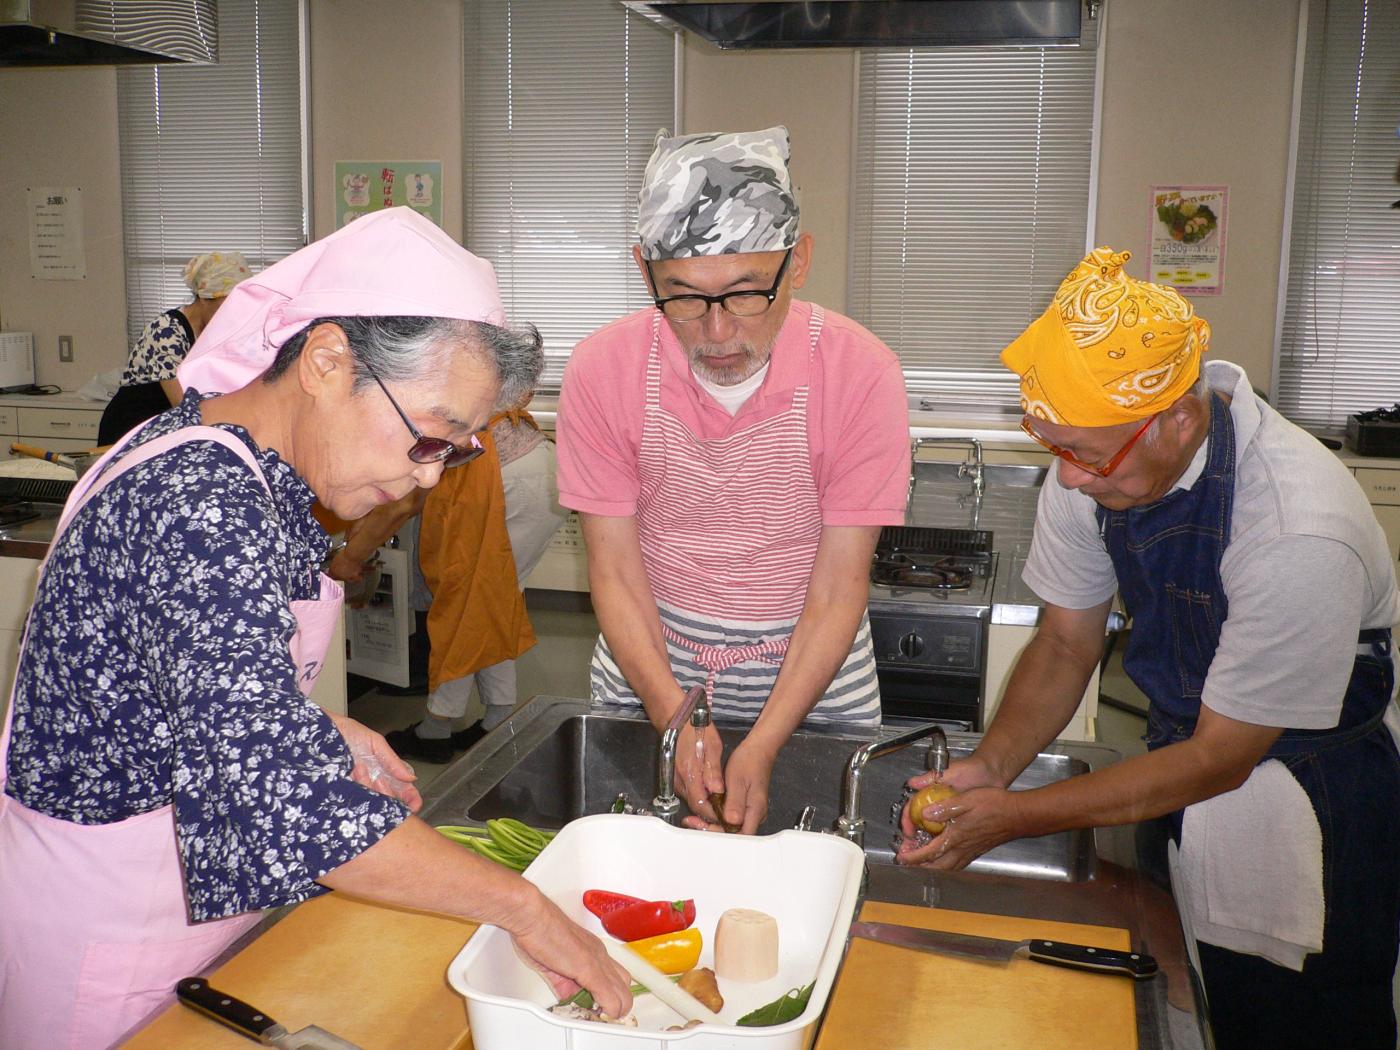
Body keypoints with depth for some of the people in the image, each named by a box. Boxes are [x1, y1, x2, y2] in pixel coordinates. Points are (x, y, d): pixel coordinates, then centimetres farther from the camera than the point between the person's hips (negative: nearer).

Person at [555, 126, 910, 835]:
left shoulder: (861, 372, -19)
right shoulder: (603, 370, -16)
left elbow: (838, 588, -17)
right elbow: (615, 570, -11)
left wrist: (762, 746, -26)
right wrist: (675, 716, -24)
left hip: (809, 673, -1)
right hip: (649, 667, 1)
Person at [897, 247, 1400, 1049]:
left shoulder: (1301, 535, -33)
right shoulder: (1095, 456, -16)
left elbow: (1221, 758, -24)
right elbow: (1067, 642, -1)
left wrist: (1013, 817, -24)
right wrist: (991, 765, -17)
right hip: (1181, 749, 5)